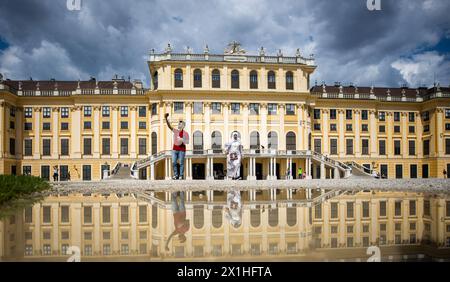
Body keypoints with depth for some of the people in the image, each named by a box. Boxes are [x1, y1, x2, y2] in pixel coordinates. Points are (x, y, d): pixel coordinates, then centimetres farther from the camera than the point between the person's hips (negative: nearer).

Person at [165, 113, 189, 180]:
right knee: (174, 162, 1)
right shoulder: (175, 131, 6)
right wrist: (166, 119, -19)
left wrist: (182, 140, -22)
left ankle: (181, 175, 9)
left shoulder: (185, 133, -4)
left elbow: (187, 142, -6)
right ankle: (175, 175, 12)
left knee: (181, 163, 0)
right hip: (175, 149, 4)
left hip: (182, 150, -4)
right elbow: (169, 126, -6)